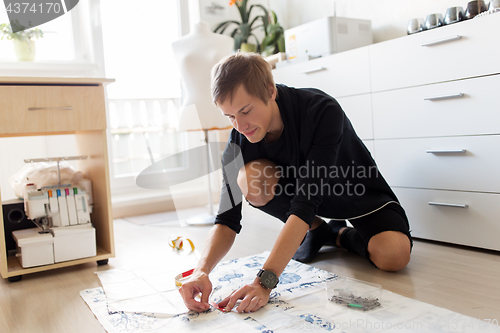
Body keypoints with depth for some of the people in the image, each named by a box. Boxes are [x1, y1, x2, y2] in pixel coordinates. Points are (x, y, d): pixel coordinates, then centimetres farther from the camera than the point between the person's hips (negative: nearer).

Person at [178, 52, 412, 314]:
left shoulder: (322, 111, -34)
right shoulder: (239, 140, -20)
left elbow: (306, 203, -41)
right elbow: (227, 219, -20)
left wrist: (265, 280, -47)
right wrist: (202, 270, -39)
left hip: (361, 195, -4)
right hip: (301, 192, 4)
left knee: (393, 255, -33)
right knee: (250, 179, -27)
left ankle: (341, 235, 1)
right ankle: (317, 231, -1)